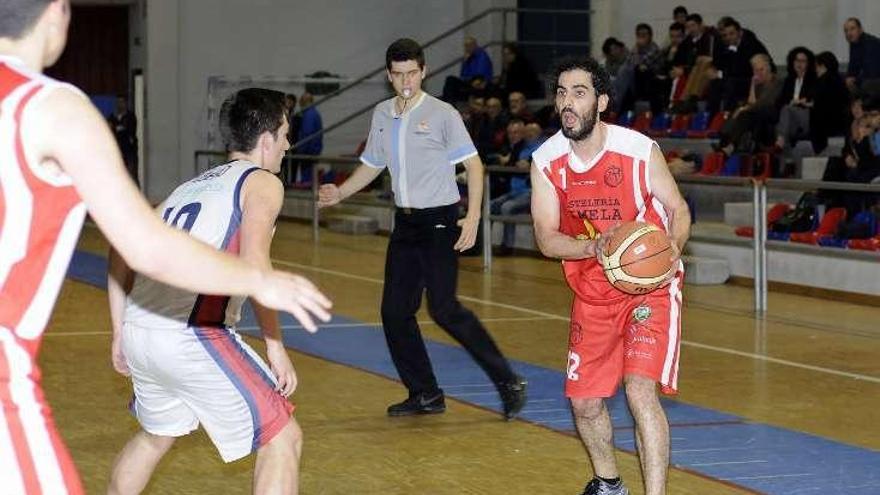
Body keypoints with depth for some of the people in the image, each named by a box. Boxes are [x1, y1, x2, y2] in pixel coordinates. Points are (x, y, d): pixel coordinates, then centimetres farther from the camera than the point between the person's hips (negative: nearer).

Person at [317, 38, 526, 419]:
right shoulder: (382, 115, 9)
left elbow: (474, 164, -10)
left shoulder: (442, 114, -9)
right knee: (394, 311, 4)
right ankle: (425, 395, 15)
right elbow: (372, 165, 22)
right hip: (405, 222, 7)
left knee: (443, 308, -15)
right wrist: (339, 193, 7)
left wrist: (473, 217, -20)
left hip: (439, 220, -7)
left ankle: (507, 382, -7)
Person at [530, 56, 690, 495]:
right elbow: (546, 239, -8)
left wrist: (673, 248, -26)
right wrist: (594, 247, -28)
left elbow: (679, 211, -4)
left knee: (640, 390, -22)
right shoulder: (546, 161, -6)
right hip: (592, 294, 5)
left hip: (649, 284, -4)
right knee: (584, 402, 12)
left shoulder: (640, 151, -15)